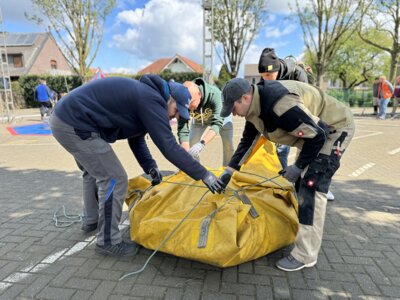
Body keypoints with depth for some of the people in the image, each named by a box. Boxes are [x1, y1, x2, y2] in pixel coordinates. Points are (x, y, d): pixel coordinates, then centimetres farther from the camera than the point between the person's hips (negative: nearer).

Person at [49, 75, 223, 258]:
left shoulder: (144, 95, 13)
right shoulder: (151, 100, -19)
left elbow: (136, 140, 17)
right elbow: (169, 146, -23)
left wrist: (150, 167, 5)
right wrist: (203, 174, -17)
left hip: (66, 119, 11)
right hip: (75, 125, -11)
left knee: (94, 172, 25)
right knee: (114, 179, -8)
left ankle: (92, 220, 44)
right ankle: (108, 242, 5)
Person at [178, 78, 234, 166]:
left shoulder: (214, 94, -44)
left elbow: (217, 123, -48)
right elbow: (182, 131, -35)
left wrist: (202, 143, -62)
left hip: (220, 115, -2)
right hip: (198, 118, 2)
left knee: (228, 146, -9)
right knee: (190, 145, -6)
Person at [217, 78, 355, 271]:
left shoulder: (280, 105, -36)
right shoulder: (255, 104, -6)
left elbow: (317, 136, -30)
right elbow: (247, 140, 5)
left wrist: (298, 167, -20)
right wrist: (229, 170, 1)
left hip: (335, 128, -9)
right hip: (314, 130, 9)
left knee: (311, 184, -16)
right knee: (302, 182, 14)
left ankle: (305, 255, -7)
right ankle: (304, 232, 34)